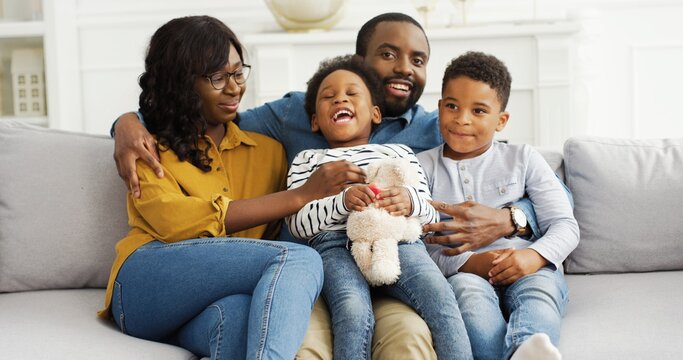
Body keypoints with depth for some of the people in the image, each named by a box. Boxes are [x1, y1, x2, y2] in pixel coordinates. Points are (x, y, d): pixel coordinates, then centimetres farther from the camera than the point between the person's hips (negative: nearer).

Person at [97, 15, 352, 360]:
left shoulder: (268, 150, 24)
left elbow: (283, 230, 16)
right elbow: (175, 222, -8)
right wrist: (301, 195, -11)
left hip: (214, 305, 3)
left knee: (238, 314, -39)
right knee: (299, 260, -29)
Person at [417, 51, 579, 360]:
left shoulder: (522, 158, 16)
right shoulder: (423, 166, 13)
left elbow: (565, 225, 9)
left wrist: (534, 255, -14)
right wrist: (468, 262, -15)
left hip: (531, 269, 1)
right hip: (460, 273, 0)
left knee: (538, 287, -34)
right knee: (468, 289, -35)